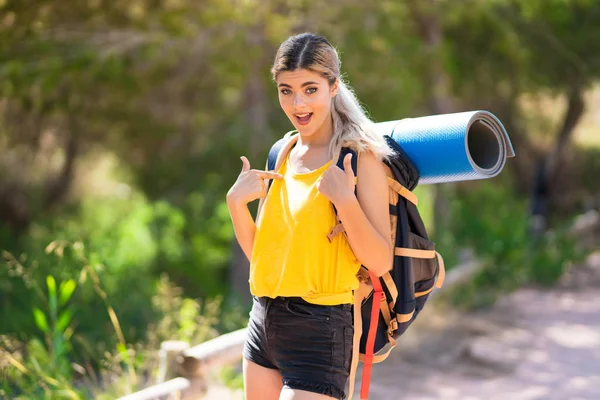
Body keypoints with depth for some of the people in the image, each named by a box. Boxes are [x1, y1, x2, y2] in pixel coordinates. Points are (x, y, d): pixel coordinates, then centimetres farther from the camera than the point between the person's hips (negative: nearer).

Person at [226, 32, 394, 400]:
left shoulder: (360, 157, -9)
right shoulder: (284, 156, 11)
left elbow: (381, 262, -13)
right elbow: (259, 252, 13)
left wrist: (345, 201, -26)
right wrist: (236, 202, -3)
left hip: (319, 331, -7)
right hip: (264, 322, 7)